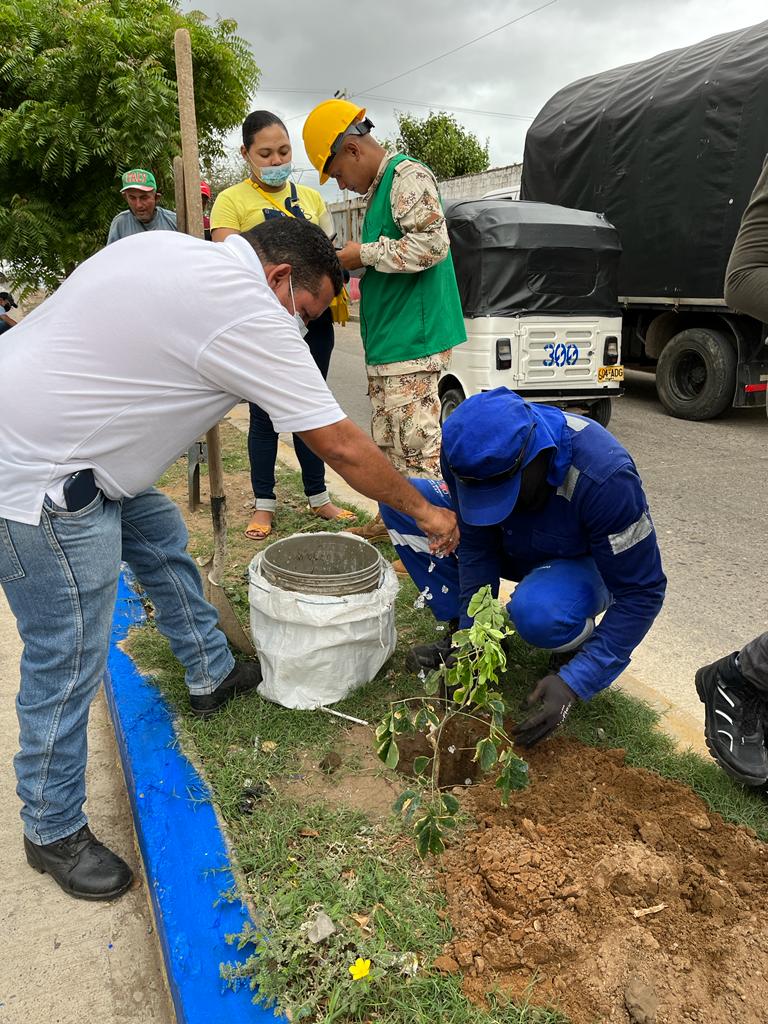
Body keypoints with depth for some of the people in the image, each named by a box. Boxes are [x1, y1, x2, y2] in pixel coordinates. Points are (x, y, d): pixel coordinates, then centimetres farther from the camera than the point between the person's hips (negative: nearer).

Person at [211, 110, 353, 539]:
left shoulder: (311, 197, 14)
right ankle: (264, 504, 14)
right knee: (264, 414, 2)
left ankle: (319, 497, 21)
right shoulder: (232, 200, 1)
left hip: (313, 319, 4)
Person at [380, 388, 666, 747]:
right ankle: (462, 632, -3)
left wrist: (573, 682, -34)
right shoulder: (468, 452, -26)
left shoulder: (604, 475, -38)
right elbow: (477, 548, -15)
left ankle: (576, 647, -3)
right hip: (514, 547, 5)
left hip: (582, 564, -4)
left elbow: (642, 591, -29)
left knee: (536, 610, -41)